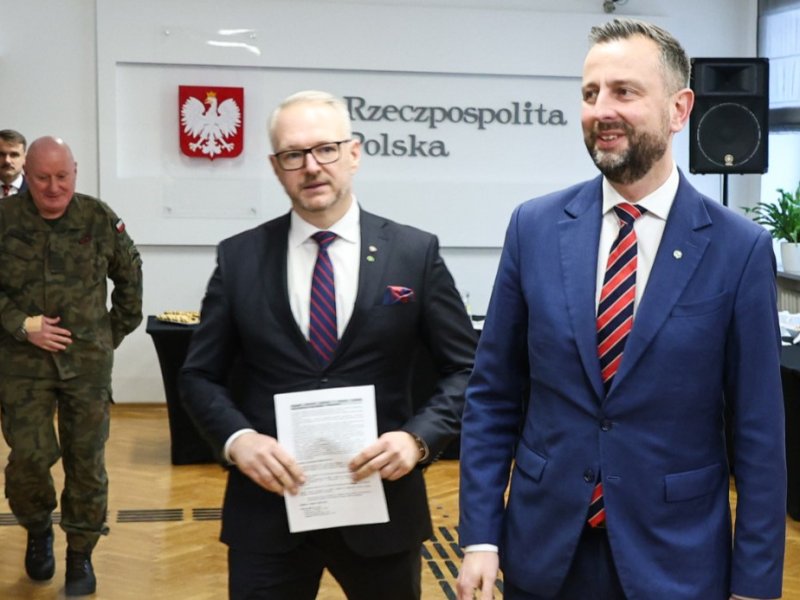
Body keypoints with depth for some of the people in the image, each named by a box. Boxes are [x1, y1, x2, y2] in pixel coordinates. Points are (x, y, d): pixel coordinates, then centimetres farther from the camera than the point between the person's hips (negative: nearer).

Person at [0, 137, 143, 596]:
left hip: (88, 362, 1)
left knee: (86, 461, 5)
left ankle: (81, 554, 21)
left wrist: (118, 329, 11)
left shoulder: (99, 219, -1)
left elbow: (130, 274, 13)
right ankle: (38, 529, 27)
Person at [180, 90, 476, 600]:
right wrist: (237, 438, -13)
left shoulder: (416, 253, -2)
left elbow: (465, 369, 1)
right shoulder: (239, 258, 1)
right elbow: (201, 375, 6)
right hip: (268, 507, 0)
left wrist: (420, 437, -15)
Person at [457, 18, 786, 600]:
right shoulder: (535, 227, -2)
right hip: (542, 549, 2)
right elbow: (493, 397, 2)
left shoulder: (741, 249, -8)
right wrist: (480, 536, -3)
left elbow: (759, 433, -5)